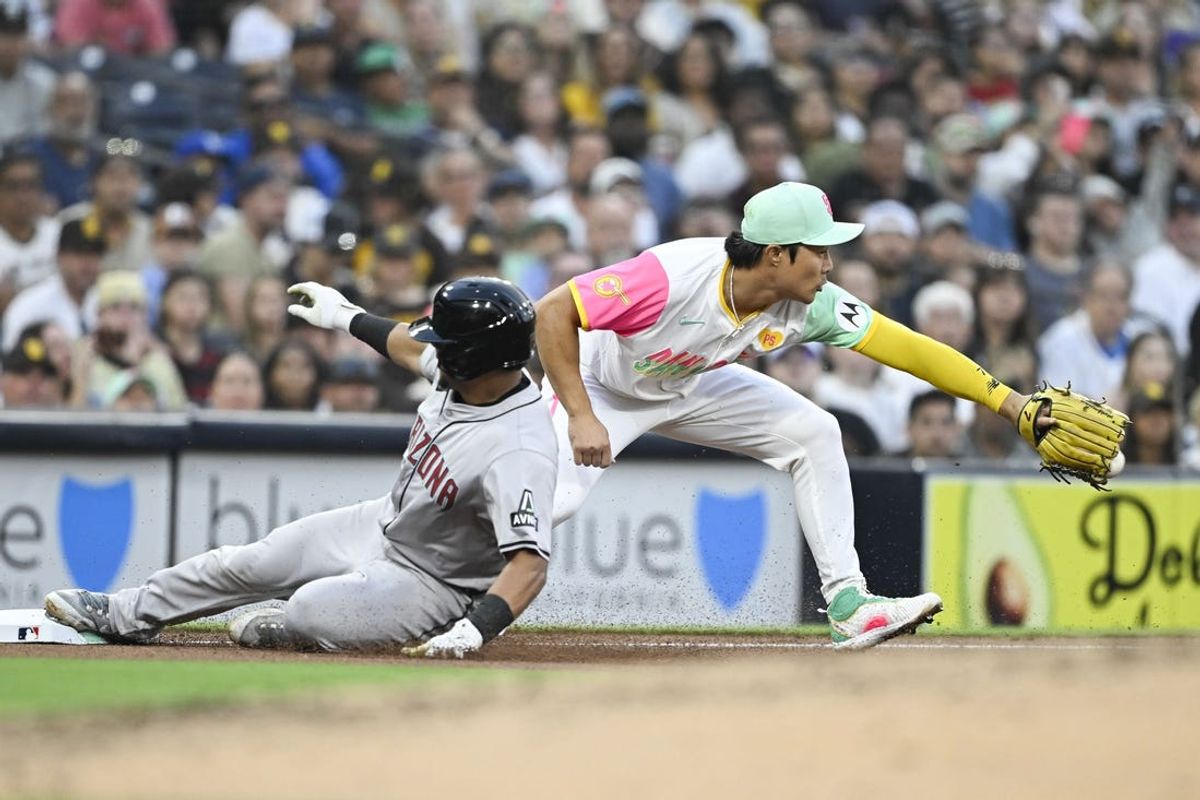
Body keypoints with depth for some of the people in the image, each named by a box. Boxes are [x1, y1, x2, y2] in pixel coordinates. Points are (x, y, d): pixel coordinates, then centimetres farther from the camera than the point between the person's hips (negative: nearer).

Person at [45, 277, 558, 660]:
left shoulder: (518, 454, -38)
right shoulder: (465, 372, -12)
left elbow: (530, 563, -43)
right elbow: (414, 347, 13)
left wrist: (473, 631, -56)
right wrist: (347, 317, 25)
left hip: (430, 582, -8)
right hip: (385, 523, 8)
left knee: (312, 611, -28)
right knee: (249, 564, 10)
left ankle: (279, 631, 10)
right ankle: (125, 615, 30)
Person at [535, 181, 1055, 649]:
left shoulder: (811, 306, -23)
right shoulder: (672, 276, -40)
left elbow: (909, 349, -20)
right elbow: (553, 312, -35)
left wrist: (1010, 402, -25)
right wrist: (581, 418, -39)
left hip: (692, 386, 6)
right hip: (600, 386, -6)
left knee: (814, 433, -6)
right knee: (556, 495, -29)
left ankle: (848, 603, -3)